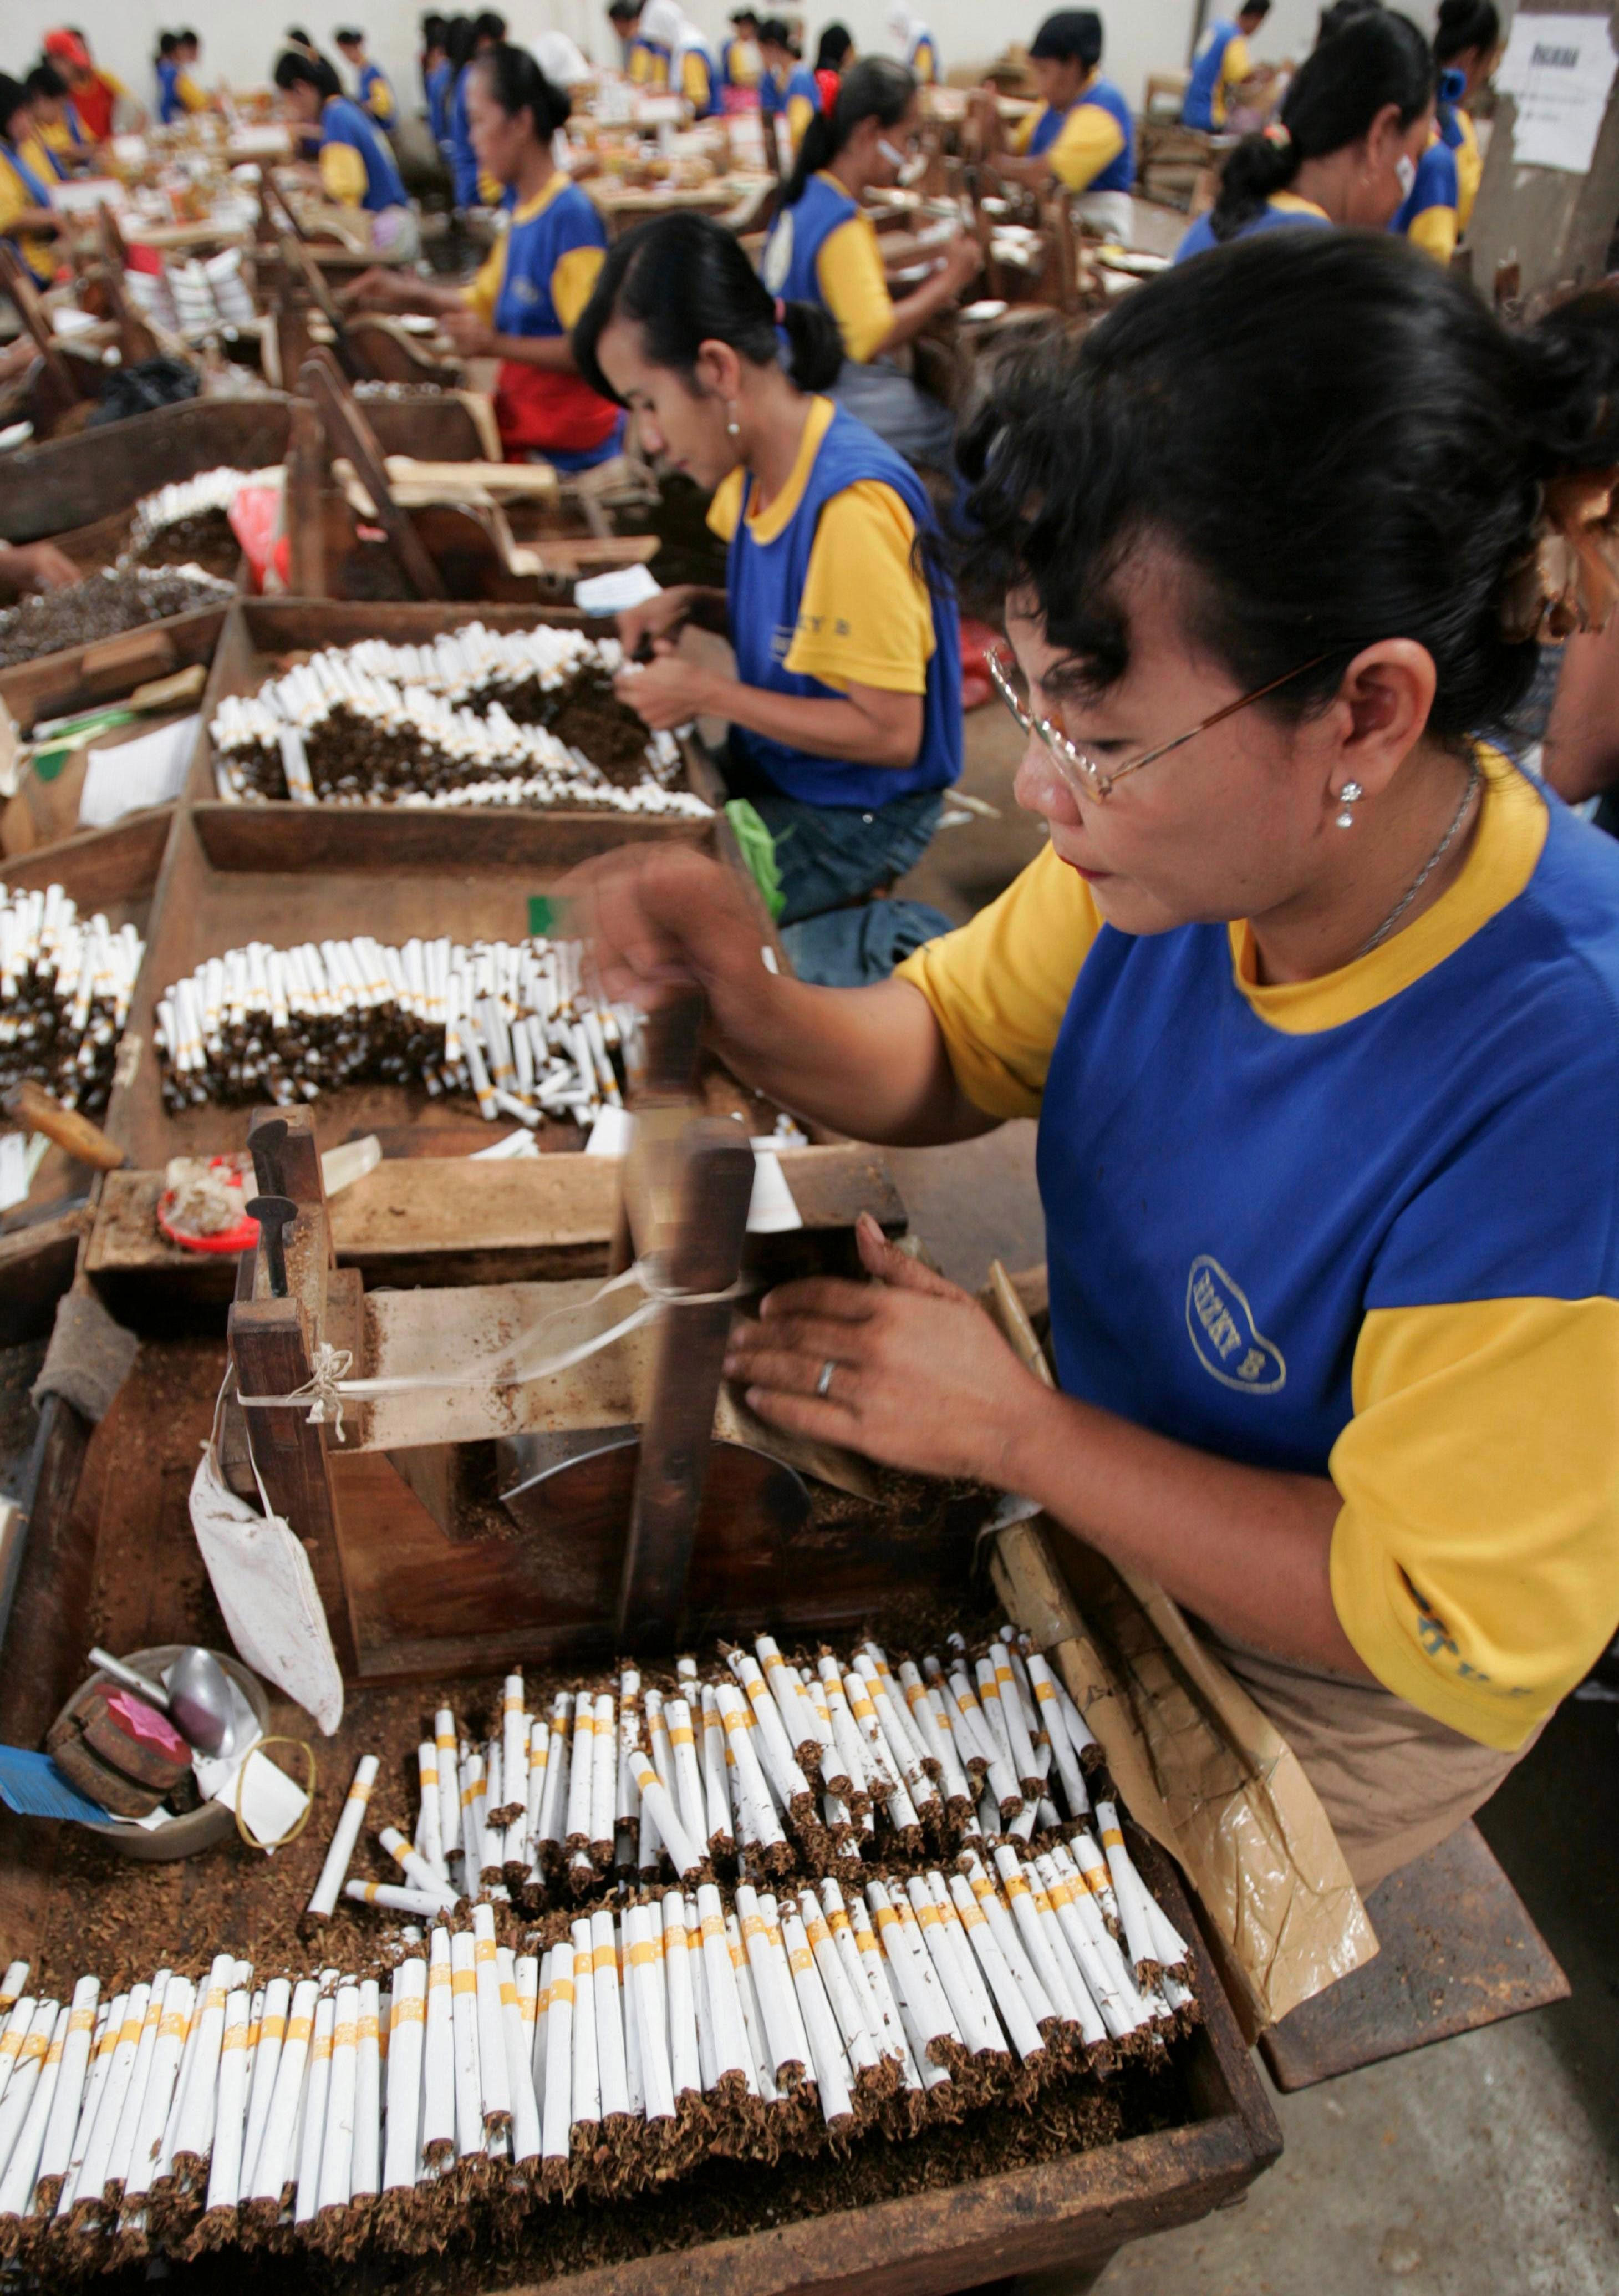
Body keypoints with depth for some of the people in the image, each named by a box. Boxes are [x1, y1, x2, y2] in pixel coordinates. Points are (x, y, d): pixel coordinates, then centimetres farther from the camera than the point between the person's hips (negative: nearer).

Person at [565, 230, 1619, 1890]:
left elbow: (1439, 1629, -27)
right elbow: (951, 1050, -2)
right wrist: (754, 1017, -24)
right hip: (1103, 1474, 6)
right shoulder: (1190, 846, -18)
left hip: (1330, 1688, -5)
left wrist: (1008, 1429, -25)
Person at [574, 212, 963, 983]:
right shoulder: (758, 467, 1)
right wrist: (695, 604, -1)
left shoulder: (851, 506, -25)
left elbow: (892, 733, -25)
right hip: (771, 770, 9)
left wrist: (709, 694, -19)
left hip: (852, 818, -9)